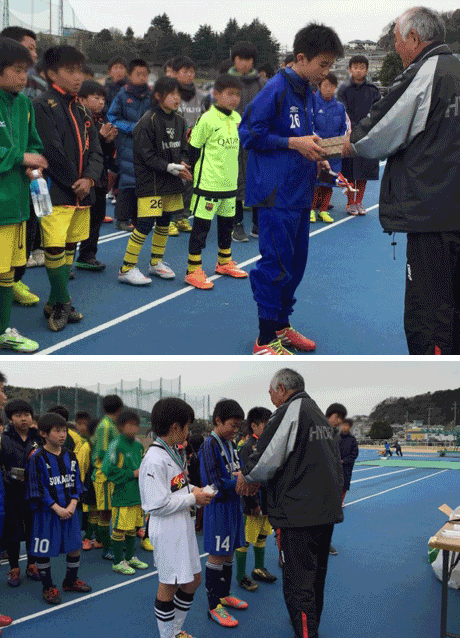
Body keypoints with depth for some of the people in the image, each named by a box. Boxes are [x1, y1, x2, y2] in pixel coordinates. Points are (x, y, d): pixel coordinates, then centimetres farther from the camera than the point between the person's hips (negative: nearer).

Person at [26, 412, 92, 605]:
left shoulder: (70, 456, 6)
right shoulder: (38, 458, -11)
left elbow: (76, 483, 8)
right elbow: (38, 488, -13)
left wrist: (73, 505, -7)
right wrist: (57, 508, -15)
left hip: (69, 510, 6)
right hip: (46, 511, -5)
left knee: (75, 546, 12)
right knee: (43, 550, 1)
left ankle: (71, 581, 31)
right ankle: (48, 587, 17)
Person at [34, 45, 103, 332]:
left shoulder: (81, 111, 17)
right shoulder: (44, 106, -8)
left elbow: (96, 151, 13)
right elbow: (54, 152, -15)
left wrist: (89, 179, -6)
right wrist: (75, 184, -9)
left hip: (81, 194, 8)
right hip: (56, 193, -7)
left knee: (70, 248, 12)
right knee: (55, 248, -12)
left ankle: (56, 303, 22)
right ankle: (62, 303, 3)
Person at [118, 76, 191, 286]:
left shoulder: (179, 121, 9)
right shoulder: (148, 121, -14)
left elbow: (182, 149, 16)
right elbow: (146, 155, -15)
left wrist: (182, 164, -5)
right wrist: (170, 167, -20)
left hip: (172, 181, 7)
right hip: (150, 182, -7)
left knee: (164, 222, 14)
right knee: (145, 223, -11)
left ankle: (156, 263, 31)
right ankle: (126, 269, -3)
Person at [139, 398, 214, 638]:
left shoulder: (171, 452, 11)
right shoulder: (155, 460, -21)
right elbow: (158, 505, -23)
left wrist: (192, 489, 4)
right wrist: (193, 499, -15)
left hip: (182, 526, 10)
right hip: (167, 530, -10)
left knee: (193, 579, 16)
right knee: (168, 585, 3)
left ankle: (176, 630, 32)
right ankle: (167, 637, 18)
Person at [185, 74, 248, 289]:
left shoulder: (237, 119, 7)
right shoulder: (207, 119, -14)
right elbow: (193, 148, -9)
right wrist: (198, 174, -5)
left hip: (230, 182, 7)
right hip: (208, 183, -7)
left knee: (227, 222, 18)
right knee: (201, 225, -3)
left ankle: (224, 263, 34)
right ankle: (193, 270, 3)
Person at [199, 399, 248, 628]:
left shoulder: (231, 445, 12)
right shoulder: (210, 445, -15)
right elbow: (213, 483, -20)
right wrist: (238, 482, -20)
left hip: (233, 504, 8)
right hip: (219, 506, -8)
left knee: (229, 553, 17)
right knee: (217, 555, -2)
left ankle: (224, 595, 31)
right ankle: (214, 606, 5)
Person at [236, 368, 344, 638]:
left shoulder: (290, 411, -9)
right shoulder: (319, 414, 20)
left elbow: (268, 457, -14)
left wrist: (248, 477, 6)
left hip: (300, 512, -9)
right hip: (328, 511, 9)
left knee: (298, 586, -7)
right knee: (316, 581, 21)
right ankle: (312, 631, 33)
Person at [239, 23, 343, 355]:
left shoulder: (307, 94, 13)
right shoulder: (276, 89, -13)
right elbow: (249, 134, -15)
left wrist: (316, 155, 4)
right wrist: (295, 143, -18)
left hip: (300, 192, 9)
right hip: (277, 194, -9)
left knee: (295, 263, 15)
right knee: (276, 265, -5)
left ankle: (282, 325, 29)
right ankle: (266, 340, 4)